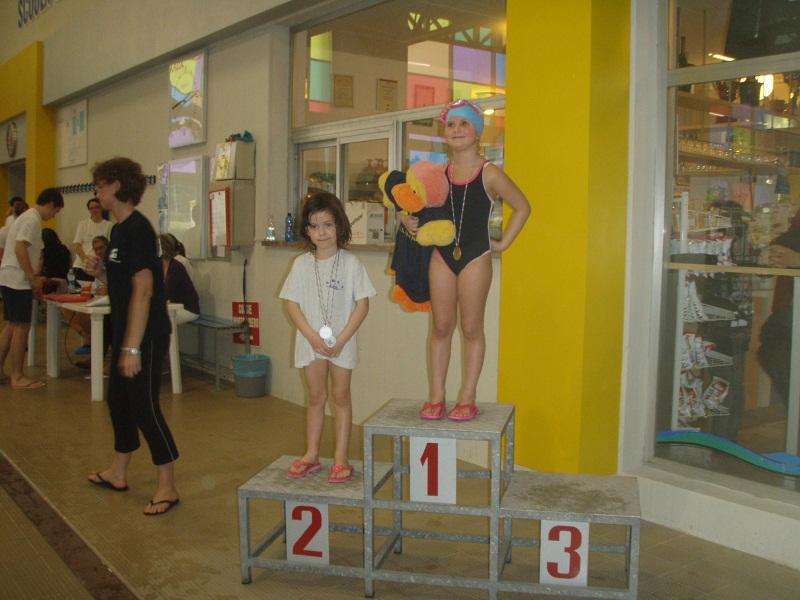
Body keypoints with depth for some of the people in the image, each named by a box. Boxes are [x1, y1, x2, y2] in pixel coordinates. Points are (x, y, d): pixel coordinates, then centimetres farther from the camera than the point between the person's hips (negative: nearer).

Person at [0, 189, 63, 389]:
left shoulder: (27, 217, 18)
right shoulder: (33, 219, -13)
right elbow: (20, 248, -23)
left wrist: (34, 278, 22)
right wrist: (33, 278, -18)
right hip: (18, 281, -10)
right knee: (21, 327, -4)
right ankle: (17, 377, 0)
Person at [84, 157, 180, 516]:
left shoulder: (137, 229, -18)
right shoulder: (120, 229, 11)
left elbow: (143, 289, -24)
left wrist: (133, 348, -25)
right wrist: (100, 270, 0)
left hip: (145, 336, -10)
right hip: (124, 332, 10)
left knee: (144, 407, -4)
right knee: (118, 400, 18)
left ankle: (167, 487, 7)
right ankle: (117, 473, 34)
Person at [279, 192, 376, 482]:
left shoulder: (351, 263, -7)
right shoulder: (302, 264, -1)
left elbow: (362, 304, -9)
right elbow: (292, 303, -2)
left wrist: (341, 339, -14)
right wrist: (312, 336, -14)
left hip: (341, 342, -2)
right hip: (310, 341, 2)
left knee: (341, 396, 7)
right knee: (316, 397, 12)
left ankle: (341, 458, 13)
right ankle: (311, 455, 22)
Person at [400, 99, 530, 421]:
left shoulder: (490, 174, -6)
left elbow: (522, 207, 2)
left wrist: (503, 243, -1)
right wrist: (407, 219, -5)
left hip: (475, 257, -4)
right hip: (442, 256, 4)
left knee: (471, 329, 4)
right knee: (441, 327, 7)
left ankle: (467, 398, 13)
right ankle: (436, 397, 14)